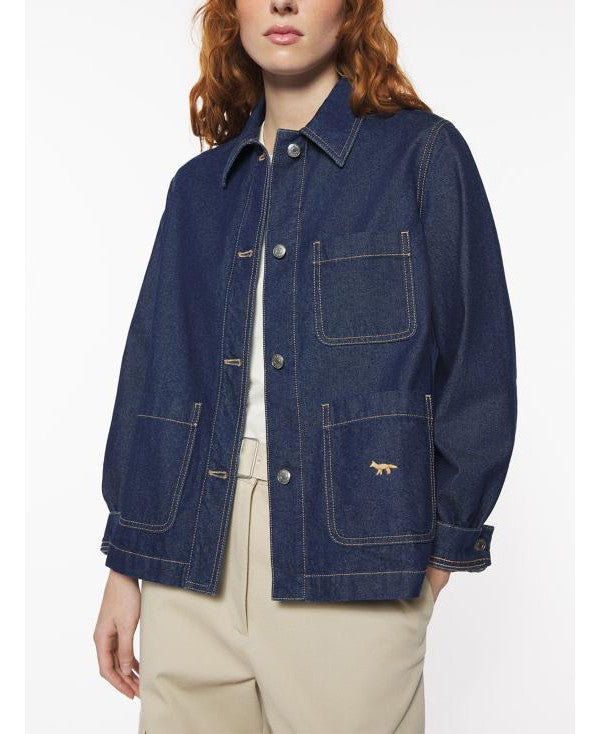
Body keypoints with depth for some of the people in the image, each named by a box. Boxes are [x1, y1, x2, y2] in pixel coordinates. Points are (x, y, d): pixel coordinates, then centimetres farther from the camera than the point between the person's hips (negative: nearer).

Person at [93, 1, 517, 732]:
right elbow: (152, 370, 11)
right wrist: (125, 562, 7)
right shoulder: (198, 186, 14)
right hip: (189, 561, 4)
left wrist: (439, 554, -5)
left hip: (350, 556, -3)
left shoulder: (423, 154, 1)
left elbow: (476, 364, -1)